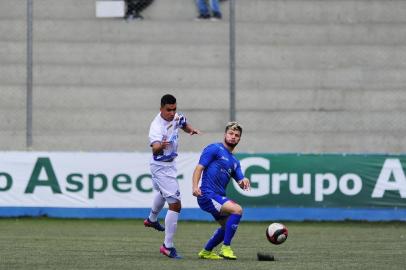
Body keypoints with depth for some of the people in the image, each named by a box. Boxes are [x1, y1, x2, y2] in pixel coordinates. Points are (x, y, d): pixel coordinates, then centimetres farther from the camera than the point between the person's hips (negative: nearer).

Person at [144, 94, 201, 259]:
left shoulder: (175, 117, -8)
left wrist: (191, 130, -6)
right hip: (161, 167, -9)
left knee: (163, 192, 36)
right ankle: (168, 246, -12)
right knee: (175, 205, -17)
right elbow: (155, 148, -50)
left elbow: (183, 124, 16)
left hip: (170, 164, 10)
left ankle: (152, 219, 65)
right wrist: (160, 146, -74)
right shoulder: (157, 126, -33)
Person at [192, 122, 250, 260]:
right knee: (237, 209, -26)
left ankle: (206, 252, 40)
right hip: (208, 195, -10)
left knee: (227, 226, 24)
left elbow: (241, 184, 14)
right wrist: (195, 186, -27)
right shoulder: (214, 149, -3)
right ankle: (226, 248, -20)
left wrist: (244, 182, -11)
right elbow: (199, 168, -11)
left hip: (219, 197, 10)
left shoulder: (234, 161, 21)